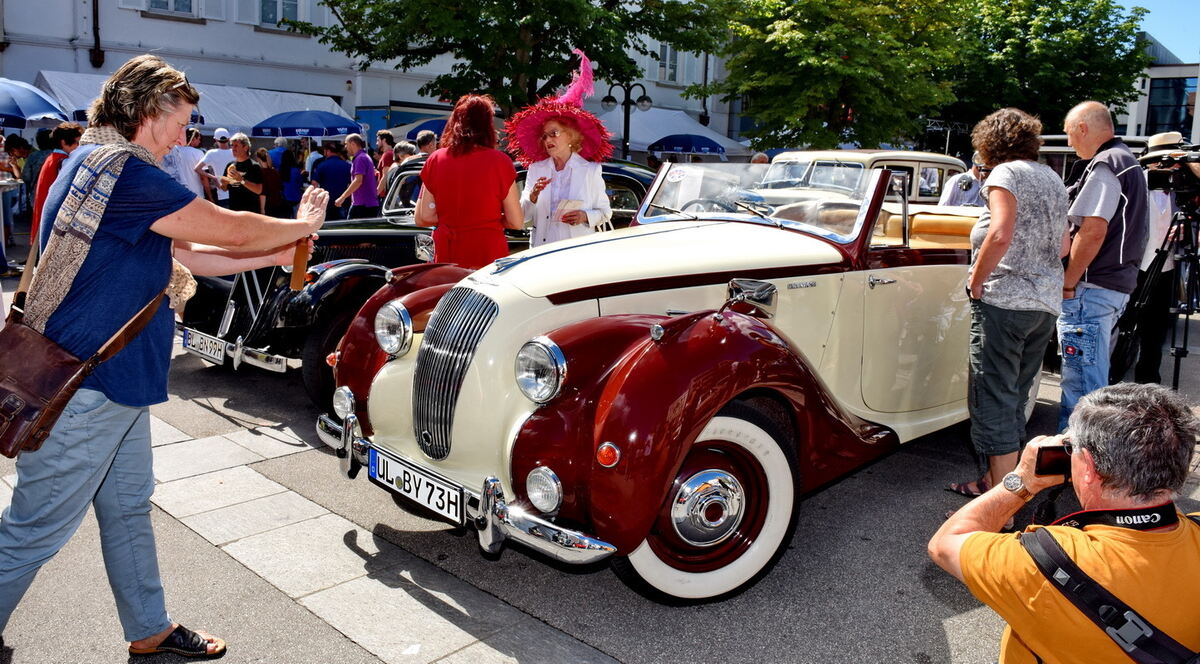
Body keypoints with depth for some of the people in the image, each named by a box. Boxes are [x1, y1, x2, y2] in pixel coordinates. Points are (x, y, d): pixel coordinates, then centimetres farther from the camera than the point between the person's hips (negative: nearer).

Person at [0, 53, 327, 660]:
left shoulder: (101, 164, 15)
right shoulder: (120, 168, -19)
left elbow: (190, 255, 15)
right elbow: (233, 230, -16)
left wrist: (277, 254, 13)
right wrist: (301, 225, 1)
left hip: (115, 381, 11)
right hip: (81, 385, -11)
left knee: (128, 509, 18)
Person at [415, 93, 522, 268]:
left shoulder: (435, 160, 1)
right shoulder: (499, 161, -6)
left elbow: (422, 218, 3)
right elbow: (516, 222, -3)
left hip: (445, 257, 3)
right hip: (489, 255, -2)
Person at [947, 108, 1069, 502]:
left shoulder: (1006, 173, -6)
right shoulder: (1053, 180, 19)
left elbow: (1000, 236, -19)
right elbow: (1063, 246, 23)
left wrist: (976, 282, -10)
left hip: (1004, 301, -8)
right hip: (1046, 304, 8)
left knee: (993, 399, -4)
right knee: (1015, 398, 14)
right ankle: (997, 480, 22)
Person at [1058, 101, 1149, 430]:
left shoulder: (1105, 165, -13)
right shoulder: (1128, 162, 19)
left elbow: (1092, 232, -22)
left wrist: (1067, 284, -16)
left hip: (1092, 290, -11)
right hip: (1118, 286, 11)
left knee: (1081, 384, -7)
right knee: (1093, 379, 18)